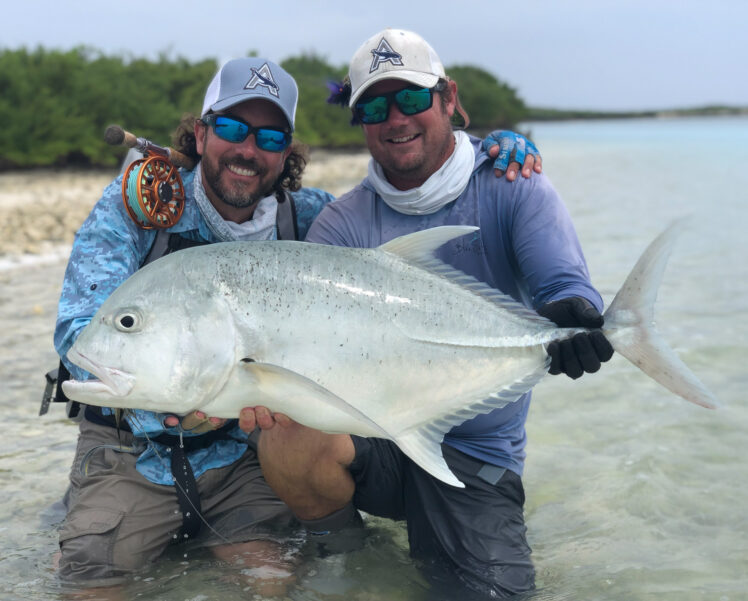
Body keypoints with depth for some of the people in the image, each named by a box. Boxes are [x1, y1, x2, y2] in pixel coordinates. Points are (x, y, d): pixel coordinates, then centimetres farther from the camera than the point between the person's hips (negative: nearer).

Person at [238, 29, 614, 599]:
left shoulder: (514, 189, -3)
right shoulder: (340, 223, 0)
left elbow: (568, 286, -16)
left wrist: (570, 315, -43)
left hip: (478, 454, -1)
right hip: (370, 434, 1)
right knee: (287, 440, -29)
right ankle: (336, 545, 4)